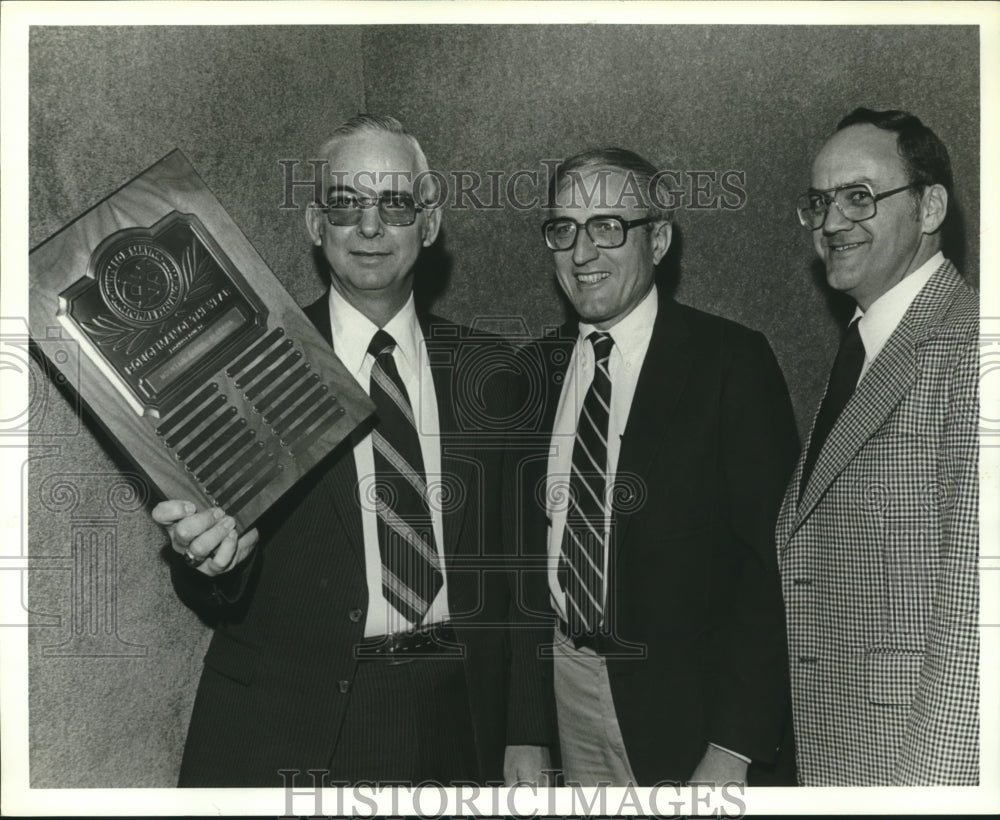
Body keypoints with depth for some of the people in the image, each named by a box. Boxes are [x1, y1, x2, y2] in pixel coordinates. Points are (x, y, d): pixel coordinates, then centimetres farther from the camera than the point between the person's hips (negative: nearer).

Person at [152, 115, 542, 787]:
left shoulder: (487, 368, 2)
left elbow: (502, 561, 6)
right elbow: (213, 595, -6)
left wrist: (514, 736, 4)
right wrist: (217, 553, -28)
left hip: (453, 723, 3)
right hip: (285, 728, -2)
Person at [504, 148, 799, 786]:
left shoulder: (732, 359, -12)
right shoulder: (539, 365, 4)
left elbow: (770, 560, -14)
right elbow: (528, 545, 6)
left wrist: (734, 747, -18)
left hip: (681, 702, -4)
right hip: (566, 682, 4)